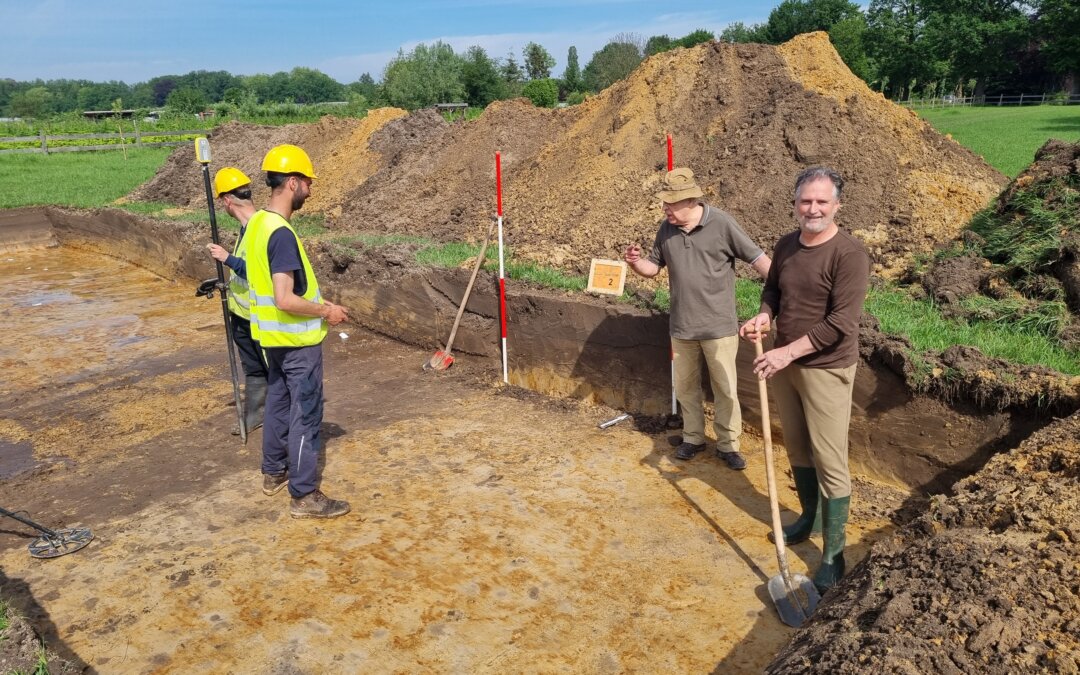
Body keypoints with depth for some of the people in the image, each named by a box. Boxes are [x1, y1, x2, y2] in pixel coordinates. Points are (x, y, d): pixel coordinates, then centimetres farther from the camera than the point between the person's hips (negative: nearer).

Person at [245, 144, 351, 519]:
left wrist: (314, 300, 18)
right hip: (297, 339, -10)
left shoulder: (258, 222, 6)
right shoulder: (282, 234, -25)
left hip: (273, 335, 10)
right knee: (304, 415, -1)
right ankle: (304, 496, 7)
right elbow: (285, 300, -29)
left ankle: (274, 472, 36)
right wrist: (326, 311, -15)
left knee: (278, 403, 21)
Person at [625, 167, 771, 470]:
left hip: (719, 326, -4)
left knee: (725, 390, 6)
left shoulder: (722, 224, -13)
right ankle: (693, 438, 34)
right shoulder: (666, 228, 1)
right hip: (681, 327, 5)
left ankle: (728, 445, 22)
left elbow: (758, 258, -11)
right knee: (685, 387, 16)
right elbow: (653, 266, 11)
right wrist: (635, 262, -12)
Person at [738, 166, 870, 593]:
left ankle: (833, 555, 12)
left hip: (826, 370, -6)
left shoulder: (849, 254, -17)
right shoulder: (785, 246, 4)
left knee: (830, 462, 0)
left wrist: (788, 352, -24)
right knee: (797, 449, 20)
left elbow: (841, 323, -22)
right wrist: (763, 317, -2)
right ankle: (808, 517, 41)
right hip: (783, 362, 7)